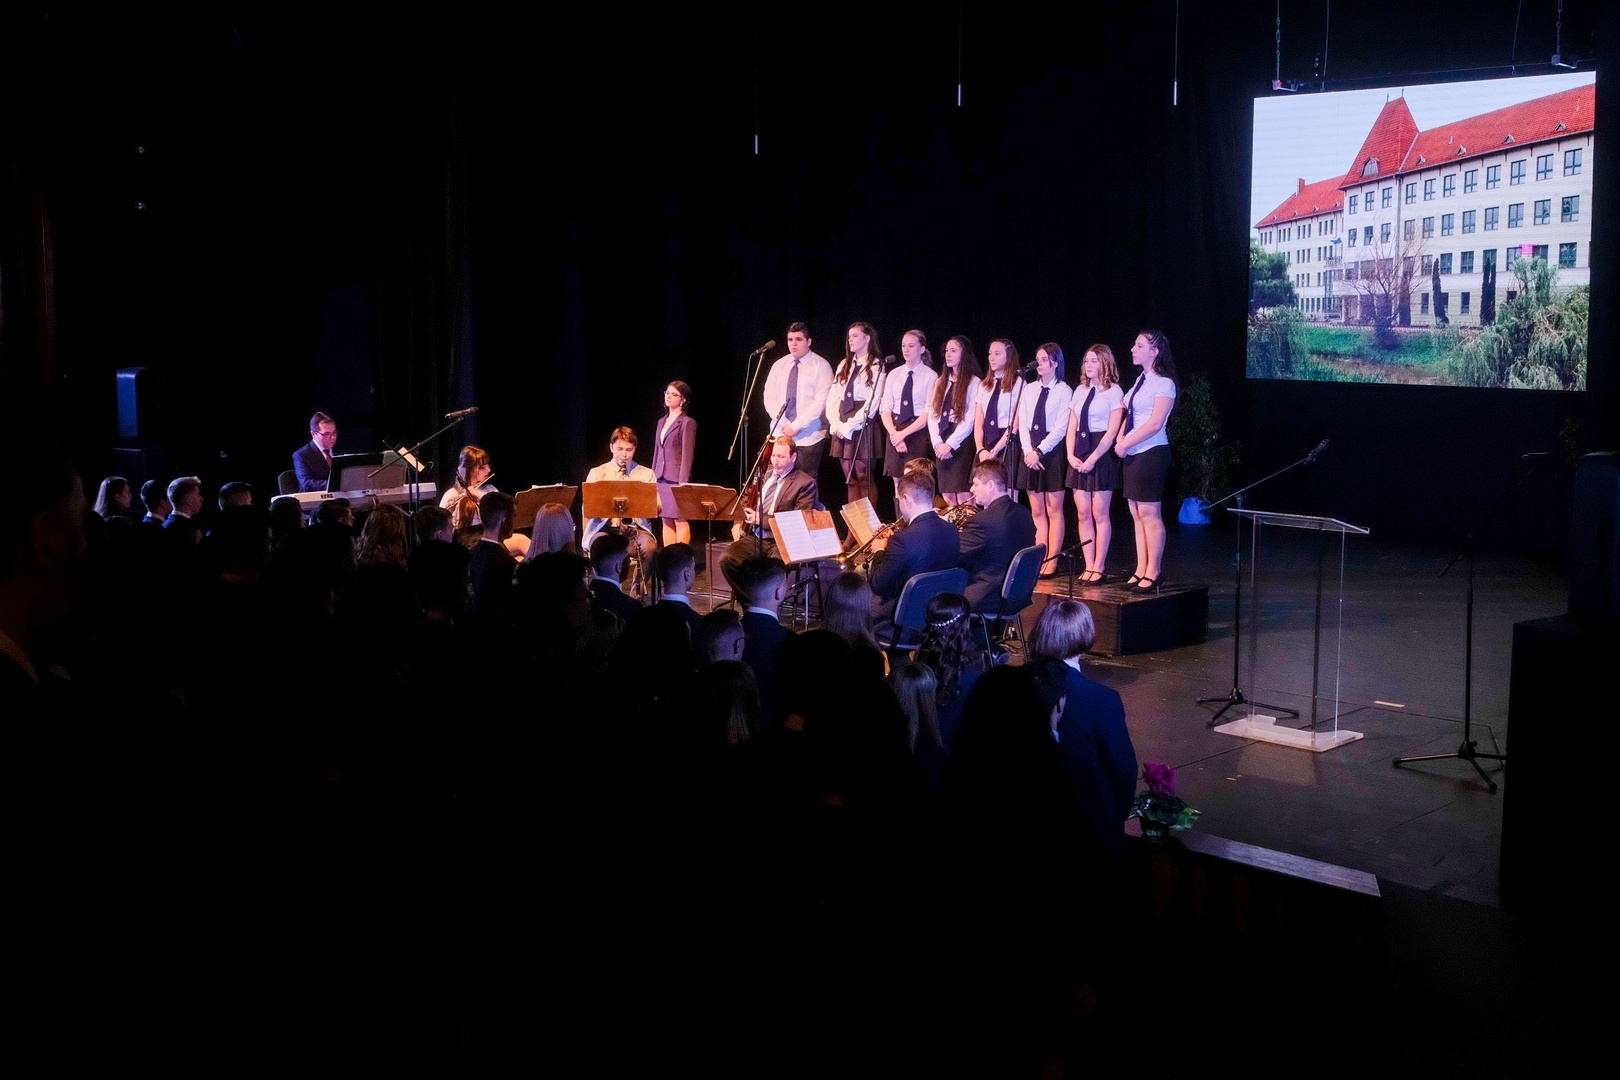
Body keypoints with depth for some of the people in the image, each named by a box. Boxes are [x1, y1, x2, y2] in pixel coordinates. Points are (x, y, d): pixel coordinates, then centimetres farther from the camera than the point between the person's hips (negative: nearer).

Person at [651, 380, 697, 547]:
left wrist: (683, 484, -15)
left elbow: (687, 455, -11)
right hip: (662, 480, 7)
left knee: (680, 521, -4)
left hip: (677, 480, -7)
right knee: (666, 521, 8)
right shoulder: (662, 422, 16)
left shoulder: (687, 423, -6)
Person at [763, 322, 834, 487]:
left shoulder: (821, 366, -2)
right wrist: (784, 424, -8)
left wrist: (796, 425, -15)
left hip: (809, 437, -4)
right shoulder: (779, 366, 13)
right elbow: (769, 397, 8)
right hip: (780, 434, 4)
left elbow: (821, 402, -11)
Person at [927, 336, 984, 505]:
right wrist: (937, 443, -6)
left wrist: (950, 444, -14)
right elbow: (932, 414, 9)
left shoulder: (974, 382, -3)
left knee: (963, 499, -11)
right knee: (948, 498, 5)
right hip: (941, 445, 6)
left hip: (962, 443, -6)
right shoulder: (940, 382, 17)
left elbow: (970, 419, -11)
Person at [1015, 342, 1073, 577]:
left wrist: (1039, 451, -15)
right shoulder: (1030, 390, 12)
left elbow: (1061, 427, -11)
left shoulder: (1063, 391, -4)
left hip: (1052, 451, -5)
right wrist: (1028, 451, -6)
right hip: (1031, 453, 5)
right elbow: (1022, 423, 7)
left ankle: (1052, 562, 1)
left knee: (1054, 510, -1)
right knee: (1037, 511, 6)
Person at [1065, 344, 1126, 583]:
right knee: (1083, 514, 4)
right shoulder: (1080, 391, 14)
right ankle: (1089, 566, 8)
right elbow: (1071, 427, 12)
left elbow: (1112, 431, -11)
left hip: (1102, 454, -6)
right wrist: (1071, 455, -3)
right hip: (1079, 455, 6)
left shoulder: (1114, 391, -4)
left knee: (1100, 514, -3)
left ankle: (1099, 567, 3)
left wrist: (1093, 458, -16)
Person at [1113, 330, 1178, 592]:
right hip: (1133, 454, 8)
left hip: (1151, 453, -8)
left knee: (1149, 513, -6)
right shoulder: (1141, 380, 14)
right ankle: (1141, 570, 14)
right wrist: (1120, 438, 1)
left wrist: (1125, 443, -14)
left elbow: (1155, 424, -17)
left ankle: (1152, 573, -1)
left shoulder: (1163, 383, -10)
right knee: (1136, 514, 9)